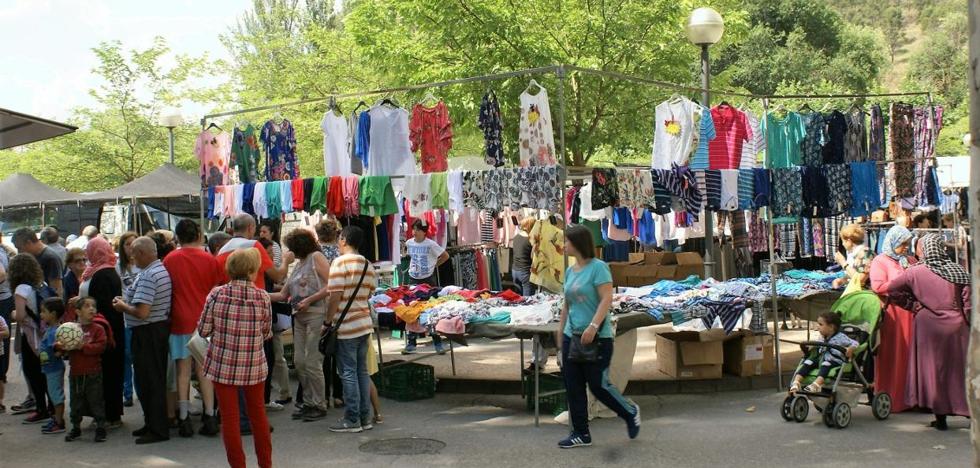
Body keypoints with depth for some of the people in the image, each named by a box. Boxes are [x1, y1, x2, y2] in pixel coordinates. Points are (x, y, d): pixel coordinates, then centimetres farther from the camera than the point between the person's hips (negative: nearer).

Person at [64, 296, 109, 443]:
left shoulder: (98, 328, -5)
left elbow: (101, 346, -15)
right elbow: (63, 342, 8)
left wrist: (83, 346, -22)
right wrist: (61, 346, -14)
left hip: (93, 372, -4)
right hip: (75, 372, 4)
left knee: (96, 401, 2)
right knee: (76, 402, 14)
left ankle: (100, 428, 11)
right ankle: (76, 428, 28)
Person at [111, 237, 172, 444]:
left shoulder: (147, 276, -22)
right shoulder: (162, 269, 9)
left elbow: (142, 312, -26)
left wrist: (122, 306, -9)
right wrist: (127, 301, 12)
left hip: (147, 333, -10)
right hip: (161, 327, 10)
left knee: (147, 382, 0)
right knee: (157, 379, 16)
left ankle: (157, 429, 6)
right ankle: (153, 423, 27)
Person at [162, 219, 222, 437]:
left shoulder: (169, 260, -1)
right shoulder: (209, 260, -2)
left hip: (180, 322, 0)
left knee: (183, 372, 5)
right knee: (204, 371, 5)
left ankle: (184, 419, 7)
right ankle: (210, 417, 4)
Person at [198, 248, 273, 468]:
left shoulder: (216, 294, -9)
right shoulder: (262, 297, -8)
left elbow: (203, 330, -3)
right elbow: (267, 334, 1)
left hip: (223, 366, -1)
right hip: (254, 367, 1)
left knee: (229, 417, 8)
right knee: (258, 413, 17)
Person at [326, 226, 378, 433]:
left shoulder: (340, 262, -11)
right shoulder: (368, 265, 11)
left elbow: (335, 296, -15)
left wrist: (327, 323, -8)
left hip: (346, 326, -7)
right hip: (365, 324, 7)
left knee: (349, 373, 0)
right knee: (362, 371, 12)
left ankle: (352, 420, 6)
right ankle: (365, 418, 18)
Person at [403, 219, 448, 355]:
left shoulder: (431, 244, -11)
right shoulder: (409, 243, 2)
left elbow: (445, 256, -3)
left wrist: (434, 265, -1)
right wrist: (412, 266, 11)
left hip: (428, 280, -4)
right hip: (413, 279, 4)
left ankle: (438, 343, 8)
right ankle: (411, 342, 16)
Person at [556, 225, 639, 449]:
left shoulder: (598, 267, -11)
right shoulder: (570, 271, 11)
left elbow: (606, 299, -18)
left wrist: (593, 326, -27)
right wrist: (560, 330, 19)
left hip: (597, 337, -7)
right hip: (572, 337, 7)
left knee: (598, 385, -1)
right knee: (573, 387, 7)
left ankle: (630, 412, 25)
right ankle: (581, 433, 17)